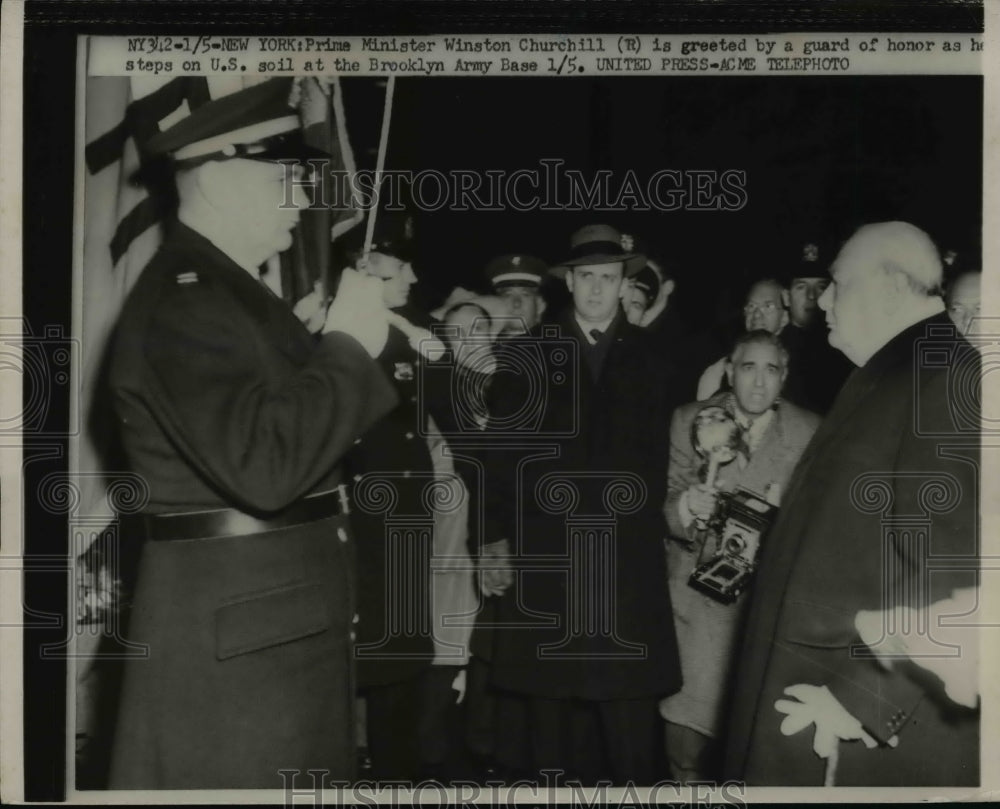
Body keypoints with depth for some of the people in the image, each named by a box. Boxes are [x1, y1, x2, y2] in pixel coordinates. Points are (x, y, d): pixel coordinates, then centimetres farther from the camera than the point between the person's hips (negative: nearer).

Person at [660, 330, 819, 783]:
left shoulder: (809, 432, 2)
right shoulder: (689, 421, 4)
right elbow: (664, 504, 1)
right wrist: (685, 506, -21)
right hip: (699, 600, 0)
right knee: (686, 746, -3)